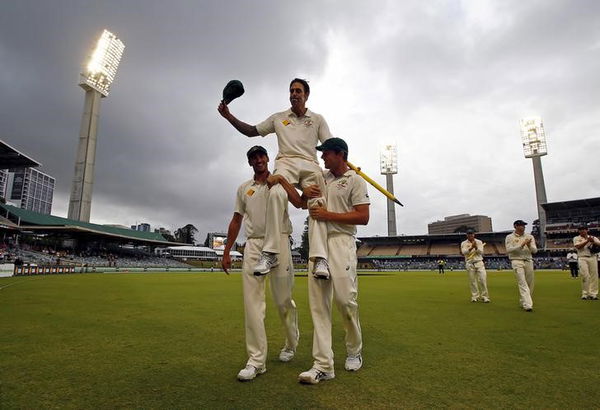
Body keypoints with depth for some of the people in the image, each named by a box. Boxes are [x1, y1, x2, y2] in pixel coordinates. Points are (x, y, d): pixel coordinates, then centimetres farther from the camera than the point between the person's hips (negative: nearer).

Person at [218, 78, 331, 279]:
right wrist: (229, 116, 15)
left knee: (317, 203, -25)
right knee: (276, 194, -33)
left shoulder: (317, 119, 21)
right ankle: (270, 253, -32)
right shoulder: (278, 118, 25)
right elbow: (252, 131, 25)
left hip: (310, 164, 1)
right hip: (286, 162, 0)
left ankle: (320, 259, -31)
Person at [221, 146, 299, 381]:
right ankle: (256, 360, 4)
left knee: (283, 300, 4)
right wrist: (226, 252, 14)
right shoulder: (244, 188, 18)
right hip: (253, 245, 3)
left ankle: (291, 344, 30)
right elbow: (236, 221, 18)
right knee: (252, 302, -3)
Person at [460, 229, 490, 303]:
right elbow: (464, 252, -12)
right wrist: (471, 247, -26)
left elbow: (481, 252, -4)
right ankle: (475, 296, 11)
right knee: (472, 281, 2)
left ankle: (485, 296, -1)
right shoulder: (464, 243, 5)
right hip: (469, 264, 0)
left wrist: (476, 247, -21)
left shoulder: (479, 242, 9)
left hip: (479, 263, 0)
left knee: (483, 279, -8)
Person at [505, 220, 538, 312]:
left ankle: (523, 302, 24)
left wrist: (529, 245, -16)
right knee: (523, 284, -12)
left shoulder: (529, 237, 12)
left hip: (529, 261, 5)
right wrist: (521, 245, -18)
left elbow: (535, 250, 4)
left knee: (530, 284, 8)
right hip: (517, 262, -4)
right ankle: (527, 305, -16)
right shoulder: (509, 237, 2)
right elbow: (508, 250, -10)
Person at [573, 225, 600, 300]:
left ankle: (593, 294, 3)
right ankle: (585, 294, -6)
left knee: (594, 276, -2)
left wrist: (593, 241, -15)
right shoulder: (576, 238, 10)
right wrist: (587, 241, -11)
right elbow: (578, 246, -7)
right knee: (585, 276, -11)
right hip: (582, 258, -3)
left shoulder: (593, 238, 18)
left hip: (593, 258, 3)